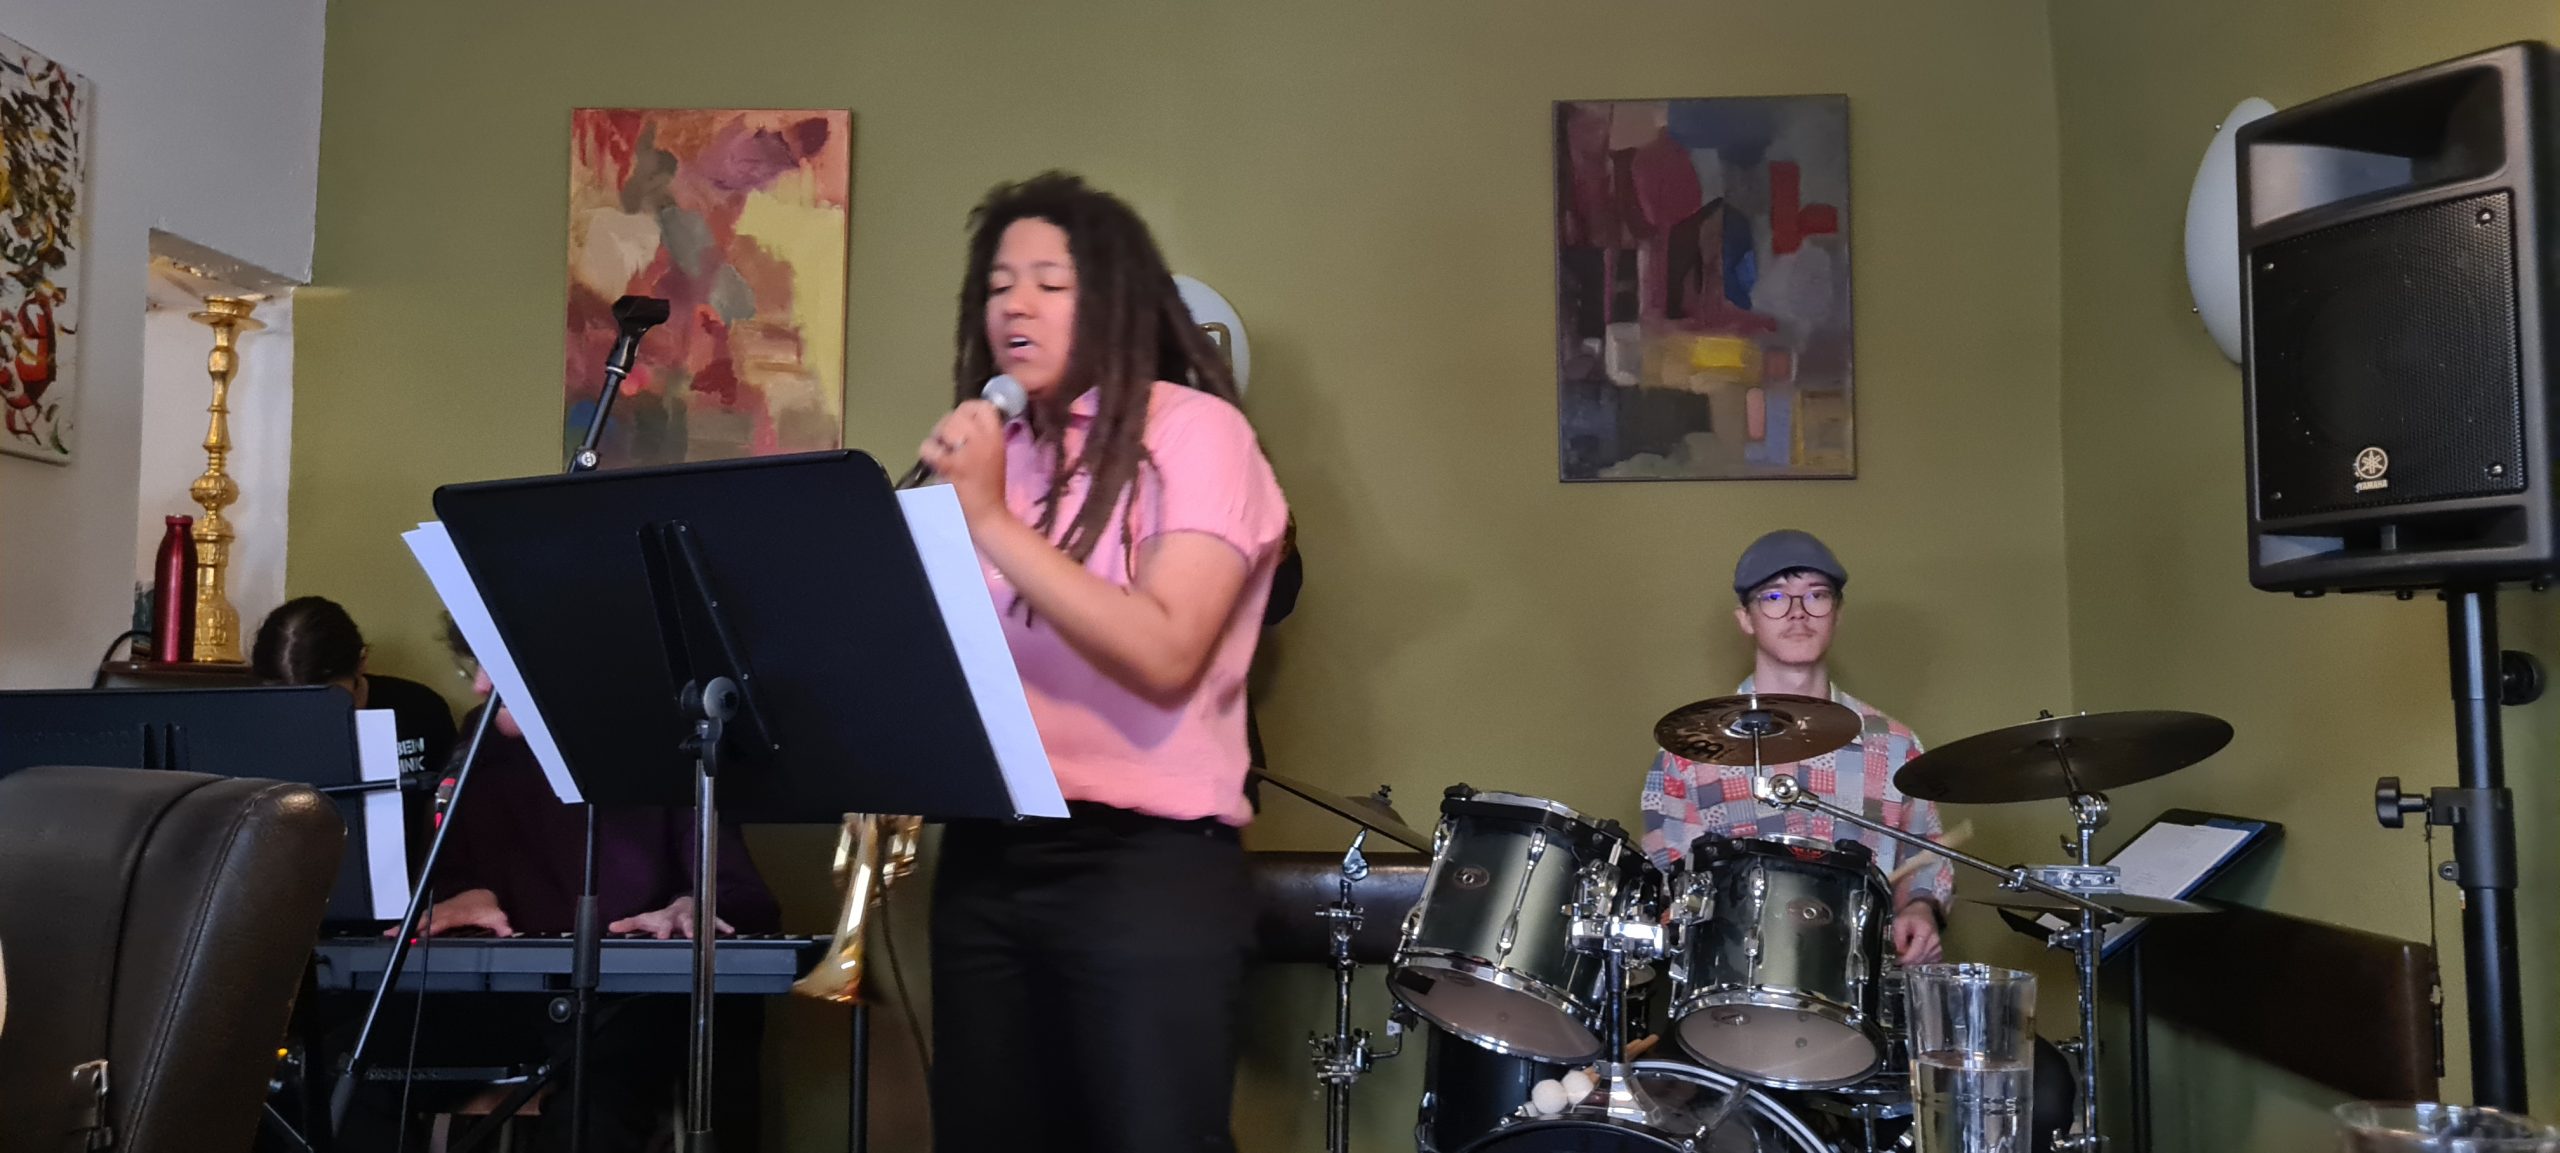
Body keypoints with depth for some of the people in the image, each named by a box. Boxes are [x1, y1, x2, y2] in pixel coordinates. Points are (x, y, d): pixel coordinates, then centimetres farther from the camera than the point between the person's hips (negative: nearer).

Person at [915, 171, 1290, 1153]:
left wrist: (990, 519, -18)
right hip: (986, 862, 7)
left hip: (1147, 870, -6)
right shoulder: (997, 450, 13)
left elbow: (1162, 655, -20)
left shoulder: (1194, 431, -6)